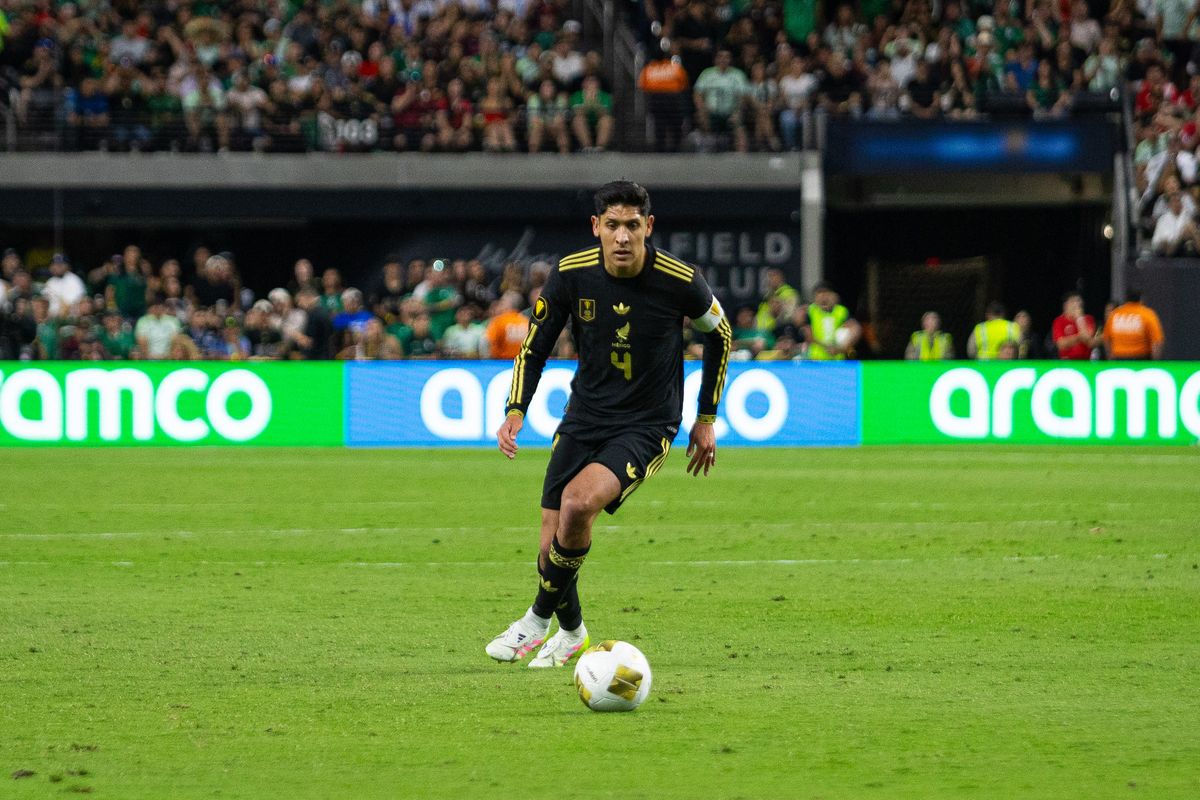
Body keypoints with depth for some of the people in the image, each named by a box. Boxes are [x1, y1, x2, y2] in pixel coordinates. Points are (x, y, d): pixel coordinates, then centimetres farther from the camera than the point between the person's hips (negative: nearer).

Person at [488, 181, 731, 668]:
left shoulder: (680, 281, -15)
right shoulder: (571, 275, -9)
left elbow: (719, 334, 5)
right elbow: (535, 346, 3)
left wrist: (707, 418, 8)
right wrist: (515, 411, -12)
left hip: (646, 427, -4)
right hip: (583, 421, 4)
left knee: (579, 502, -29)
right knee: (553, 544, -2)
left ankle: (539, 619, -7)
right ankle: (571, 632, 29)